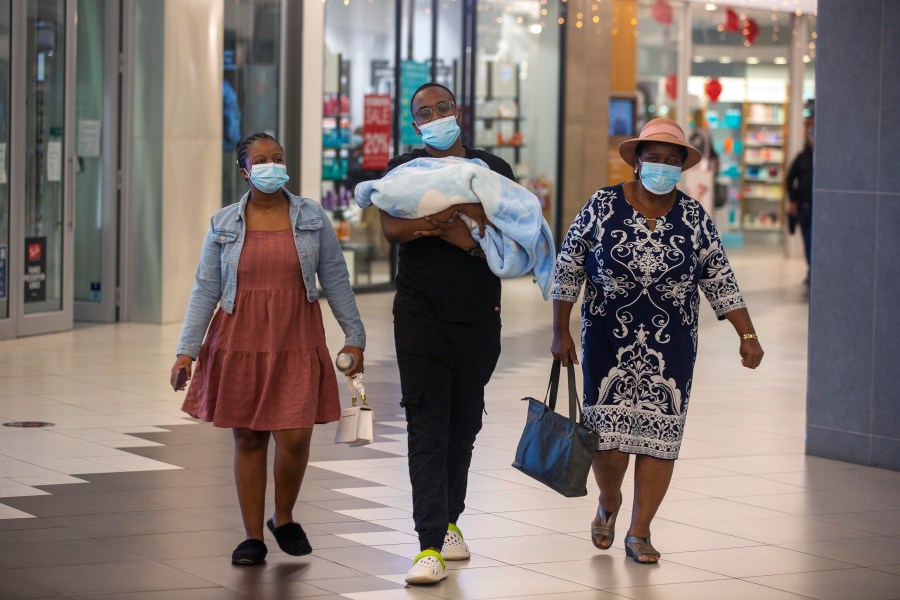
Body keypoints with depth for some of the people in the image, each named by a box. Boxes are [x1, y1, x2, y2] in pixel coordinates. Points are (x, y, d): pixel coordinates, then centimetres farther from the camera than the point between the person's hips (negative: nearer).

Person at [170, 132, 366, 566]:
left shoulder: (311, 217, 3)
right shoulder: (223, 225, 3)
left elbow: (335, 280, 8)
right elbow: (205, 290, 4)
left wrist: (354, 335, 6)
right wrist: (187, 349, -2)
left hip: (297, 345, 0)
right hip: (240, 343, 1)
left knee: (295, 438, -8)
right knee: (248, 439, 5)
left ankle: (284, 520, 19)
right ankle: (253, 537, 16)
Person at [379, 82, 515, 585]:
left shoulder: (492, 168, 8)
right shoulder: (403, 169, 4)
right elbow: (391, 228, -13)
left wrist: (470, 236, -19)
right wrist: (460, 214, -25)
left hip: (479, 317, 2)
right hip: (421, 317, -2)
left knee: (464, 425, 12)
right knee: (427, 429, -9)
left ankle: (449, 520, 29)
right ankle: (430, 547, -14)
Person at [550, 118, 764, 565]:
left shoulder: (694, 218, 3)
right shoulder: (603, 206, -3)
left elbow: (720, 281, 5)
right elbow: (568, 268, 0)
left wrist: (747, 335, -3)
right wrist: (560, 332, -3)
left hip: (671, 346, 2)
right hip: (609, 342, -1)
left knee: (660, 433, 0)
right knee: (607, 432, -4)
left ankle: (639, 532, 12)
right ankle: (609, 503, 28)